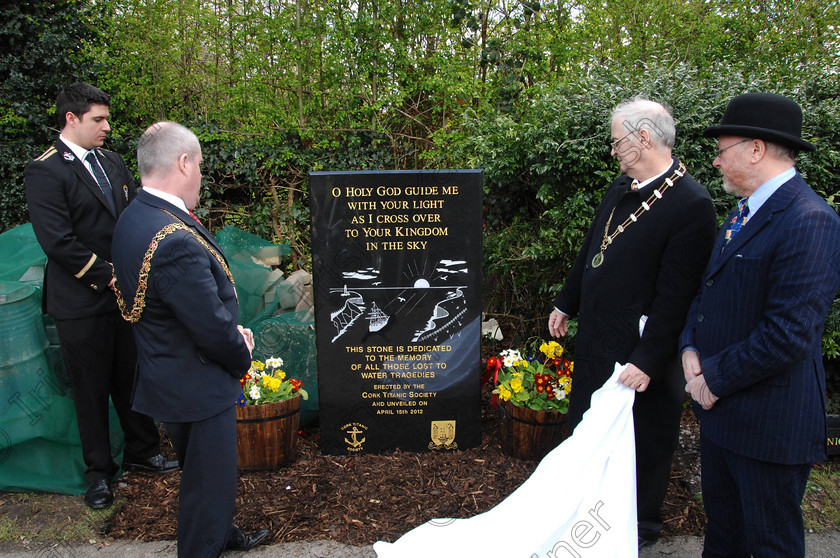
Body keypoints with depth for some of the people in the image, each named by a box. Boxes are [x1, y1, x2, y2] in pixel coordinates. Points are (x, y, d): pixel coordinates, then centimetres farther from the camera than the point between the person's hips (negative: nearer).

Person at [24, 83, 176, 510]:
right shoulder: (45, 171, -11)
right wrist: (110, 277, -15)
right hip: (82, 303, -6)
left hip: (126, 296, 6)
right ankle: (98, 471, 25)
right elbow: (58, 242, -18)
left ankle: (142, 452, 34)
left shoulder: (113, 163, 10)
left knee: (132, 380, 17)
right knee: (91, 390, 8)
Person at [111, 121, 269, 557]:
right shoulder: (177, 242, -32)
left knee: (203, 470, 29)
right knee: (208, 481, 11)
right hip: (196, 386, -10)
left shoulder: (133, 218, 0)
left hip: (165, 371, 10)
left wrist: (232, 335, 3)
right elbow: (213, 328, -26)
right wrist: (241, 357, -6)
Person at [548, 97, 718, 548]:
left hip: (639, 348, -8)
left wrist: (647, 361, -22)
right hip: (596, 337, 8)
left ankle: (641, 528, 36)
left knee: (642, 443, 12)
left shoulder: (691, 205, -21)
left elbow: (675, 295, -23)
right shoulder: (622, 187, 5)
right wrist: (566, 305, 20)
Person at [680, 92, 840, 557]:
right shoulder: (742, 214, 10)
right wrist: (691, 348, -2)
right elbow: (707, 292, 15)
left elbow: (789, 335, -27)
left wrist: (715, 379, -16)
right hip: (720, 405, 9)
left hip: (769, 423, -9)